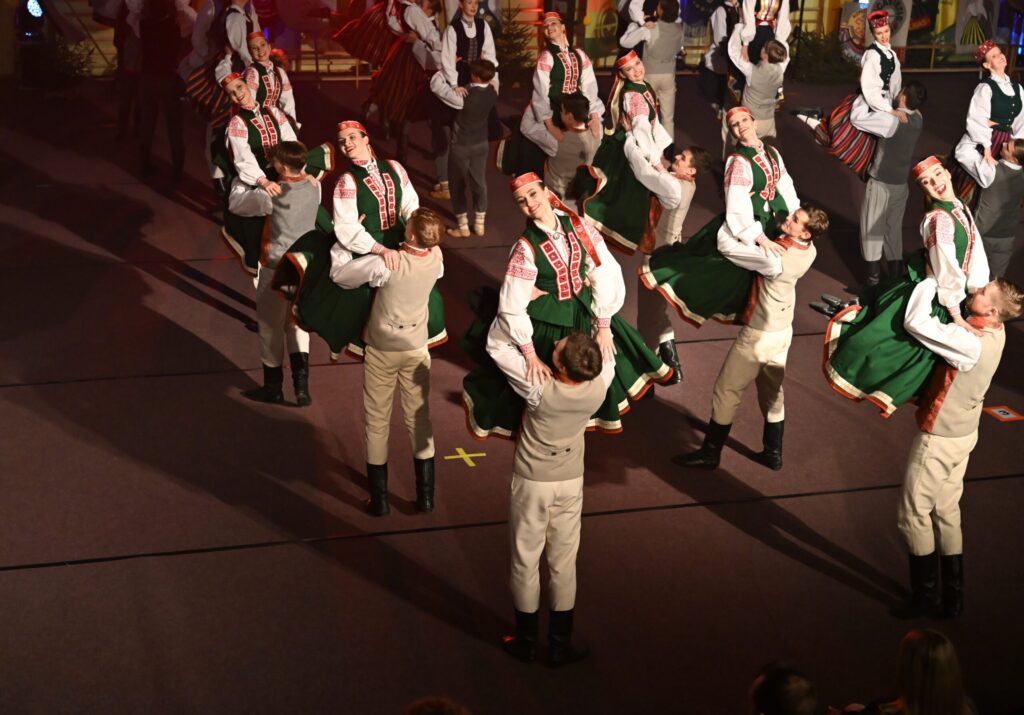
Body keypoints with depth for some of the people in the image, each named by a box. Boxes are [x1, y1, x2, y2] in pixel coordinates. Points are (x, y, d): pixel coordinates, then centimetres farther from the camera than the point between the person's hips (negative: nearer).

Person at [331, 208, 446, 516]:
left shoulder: (385, 263, -28)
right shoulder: (436, 257, -14)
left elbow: (340, 277, -17)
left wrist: (375, 251, -2)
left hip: (382, 350, -3)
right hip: (417, 349, 3)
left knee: (377, 422, 10)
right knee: (419, 419, 13)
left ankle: (379, 499, 16)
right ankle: (425, 496, 18)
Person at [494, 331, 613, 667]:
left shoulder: (539, 388, -31)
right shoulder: (599, 386, -22)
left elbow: (496, 345, -21)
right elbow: (607, 356, 3)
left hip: (531, 483, -3)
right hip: (570, 484, 3)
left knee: (526, 563, 13)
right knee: (563, 564, 14)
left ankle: (526, 642, 26)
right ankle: (560, 644, 24)